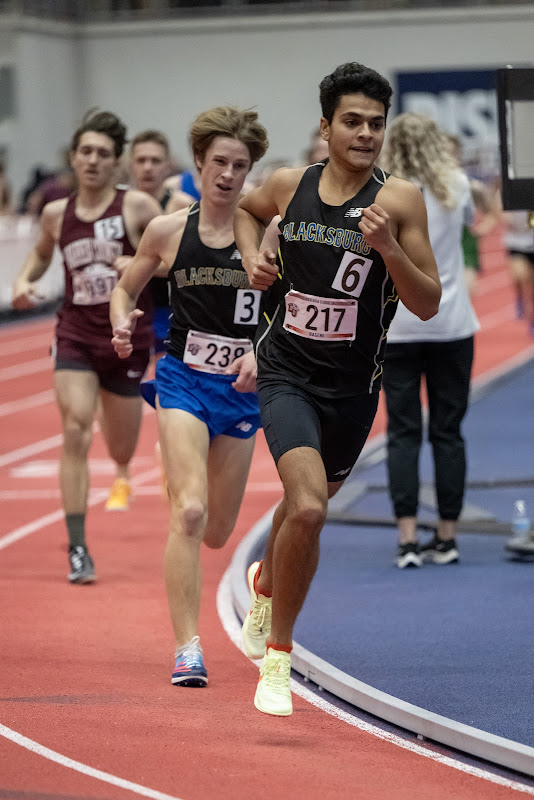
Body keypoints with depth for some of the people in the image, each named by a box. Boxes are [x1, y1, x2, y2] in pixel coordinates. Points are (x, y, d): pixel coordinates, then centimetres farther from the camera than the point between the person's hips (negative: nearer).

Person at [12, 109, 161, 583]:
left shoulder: (137, 207, -9)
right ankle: (78, 549, -16)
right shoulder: (57, 214, 1)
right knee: (75, 431, -18)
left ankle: (123, 471, 57)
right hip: (76, 336, 1)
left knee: (120, 447, 14)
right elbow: (42, 252, 22)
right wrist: (25, 279, 2)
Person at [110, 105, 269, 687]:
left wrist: (262, 354, -18)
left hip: (241, 388, 2)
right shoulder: (167, 231, -1)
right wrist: (122, 324, -9)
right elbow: (125, 290, 13)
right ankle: (187, 650, -18)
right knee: (189, 512, -20)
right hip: (183, 378, -2)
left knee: (217, 531, 12)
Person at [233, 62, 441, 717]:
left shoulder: (400, 200, -9)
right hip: (287, 374, -1)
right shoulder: (288, 186, -3)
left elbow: (428, 305, -10)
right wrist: (253, 257, 3)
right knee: (308, 506, -23)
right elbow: (245, 209, 22)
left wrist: (388, 247, -25)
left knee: (306, 504, 21)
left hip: (353, 387, 1)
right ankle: (277, 655, -9)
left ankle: (264, 581, 56)